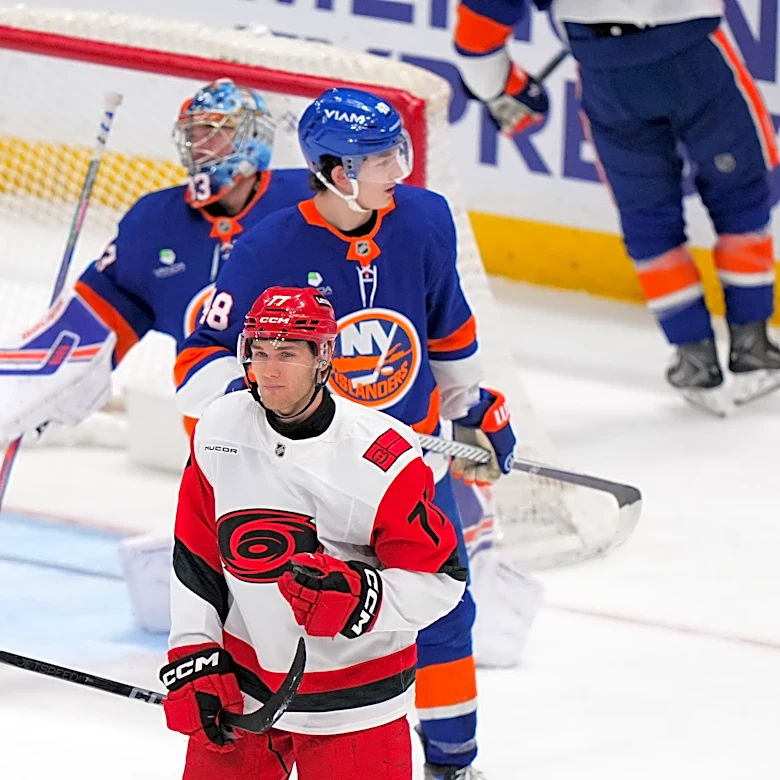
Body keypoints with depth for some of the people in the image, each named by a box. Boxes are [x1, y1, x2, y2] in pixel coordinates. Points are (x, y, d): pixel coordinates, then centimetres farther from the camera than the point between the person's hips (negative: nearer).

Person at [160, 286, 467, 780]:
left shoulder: (384, 457, -18)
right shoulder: (218, 433, -3)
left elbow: (440, 580, -13)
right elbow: (195, 559, 7)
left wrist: (358, 597, -28)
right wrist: (192, 657, 4)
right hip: (241, 687, 4)